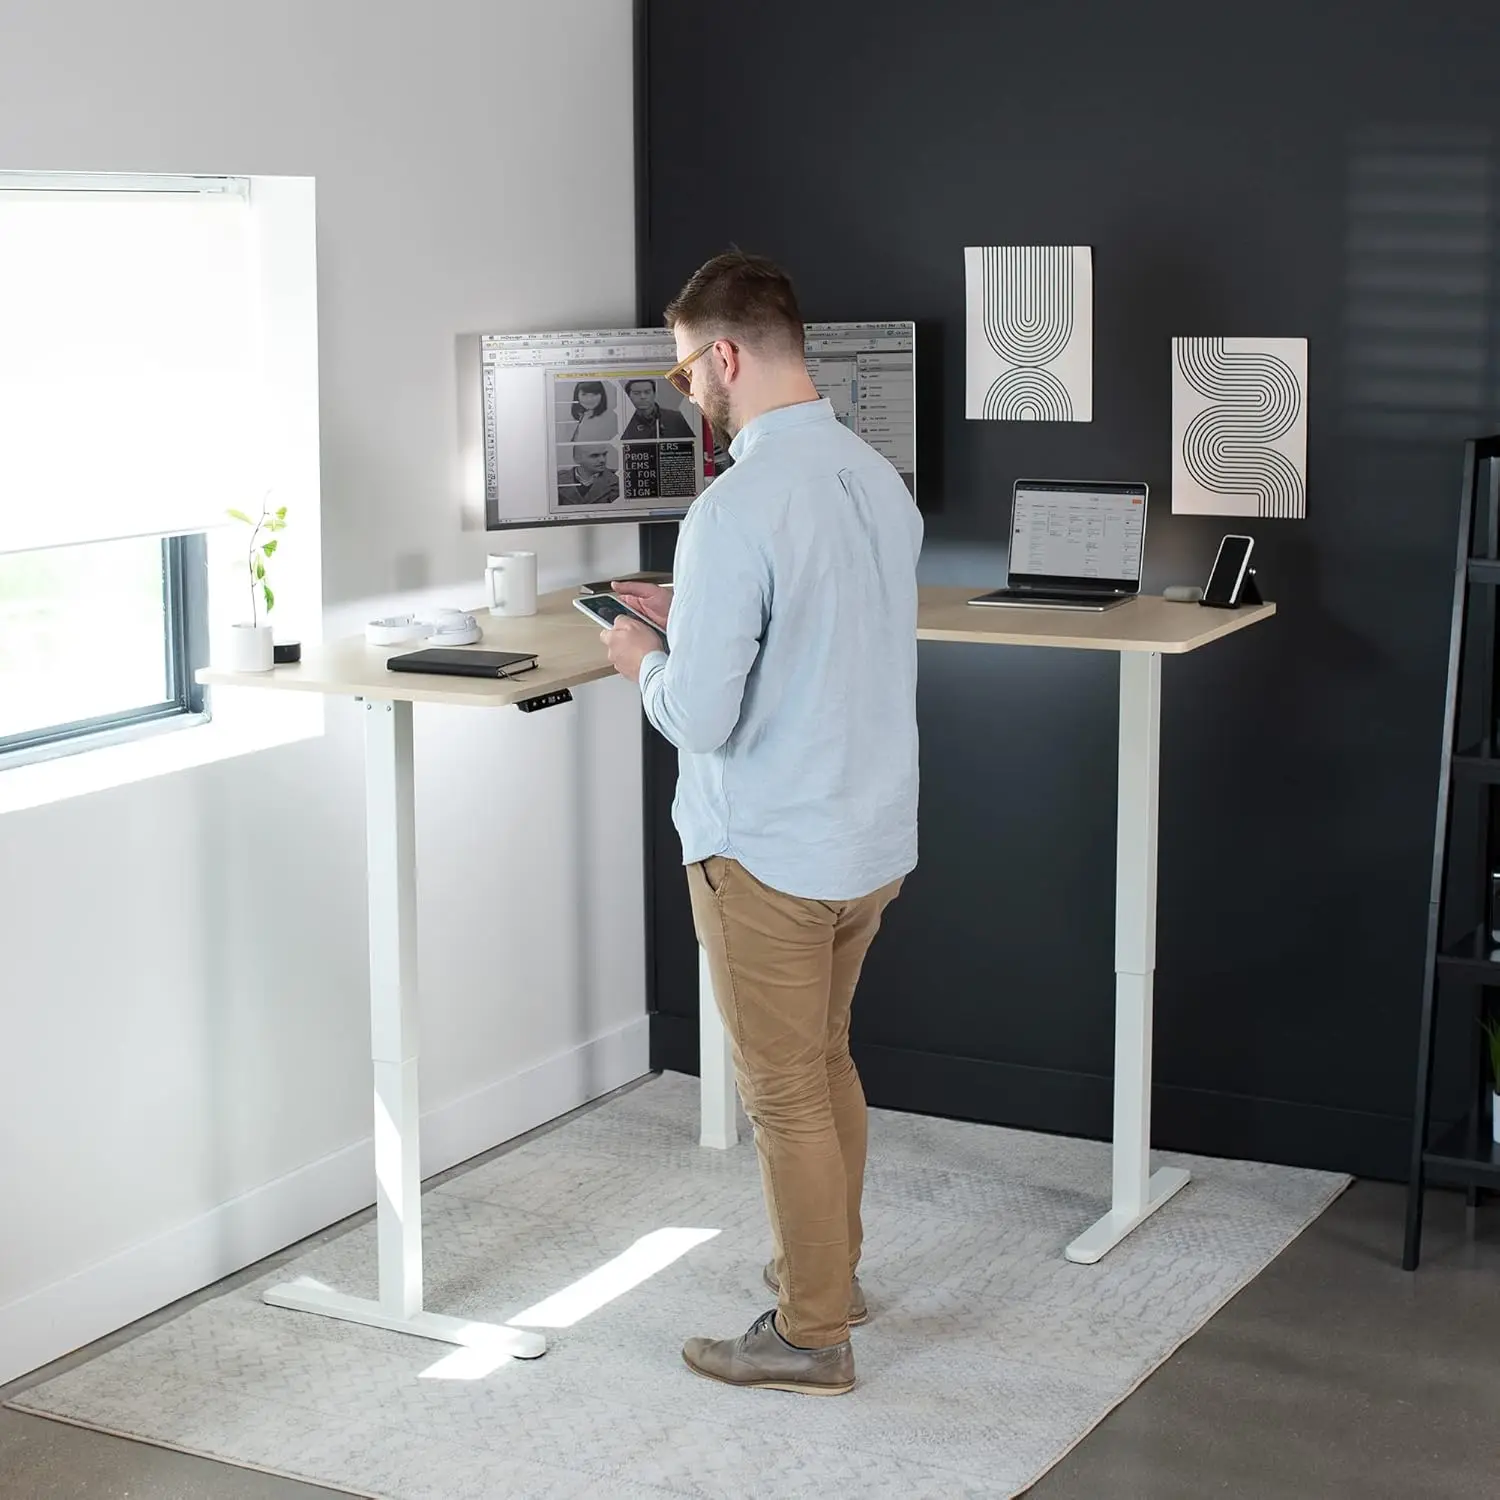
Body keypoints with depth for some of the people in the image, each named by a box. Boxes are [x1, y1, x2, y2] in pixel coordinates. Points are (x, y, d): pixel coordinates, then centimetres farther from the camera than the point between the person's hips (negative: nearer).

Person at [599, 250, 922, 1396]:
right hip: (875, 837, 8)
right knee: (827, 1058, 24)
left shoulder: (737, 512, -24)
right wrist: (697, 617, 16)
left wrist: (647, 659, -3)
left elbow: (700, 715, -23)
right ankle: (831, 1266, 40)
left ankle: (812, 1336, 19)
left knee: (786, 1091, 6)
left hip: (769, 856, -8)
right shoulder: (878, 478, 3)